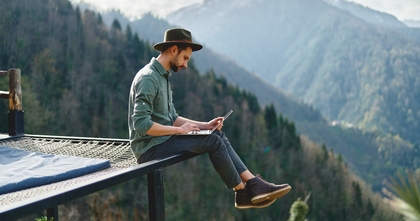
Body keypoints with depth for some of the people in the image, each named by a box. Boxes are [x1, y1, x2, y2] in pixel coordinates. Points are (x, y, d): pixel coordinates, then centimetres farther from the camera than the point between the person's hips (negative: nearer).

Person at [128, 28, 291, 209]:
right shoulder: (148, 78, -17)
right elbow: (141, 124, -26)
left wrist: (204, 125, 4)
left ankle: (254, 183, -4)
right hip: (150, 148, -10)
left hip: (163, 140, 10)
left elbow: (172, 119, 16)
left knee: (218, 135, 2)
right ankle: (243, 192, -1)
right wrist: (179, 130, -20)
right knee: (213, 141, -16)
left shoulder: (162, 77, 15)